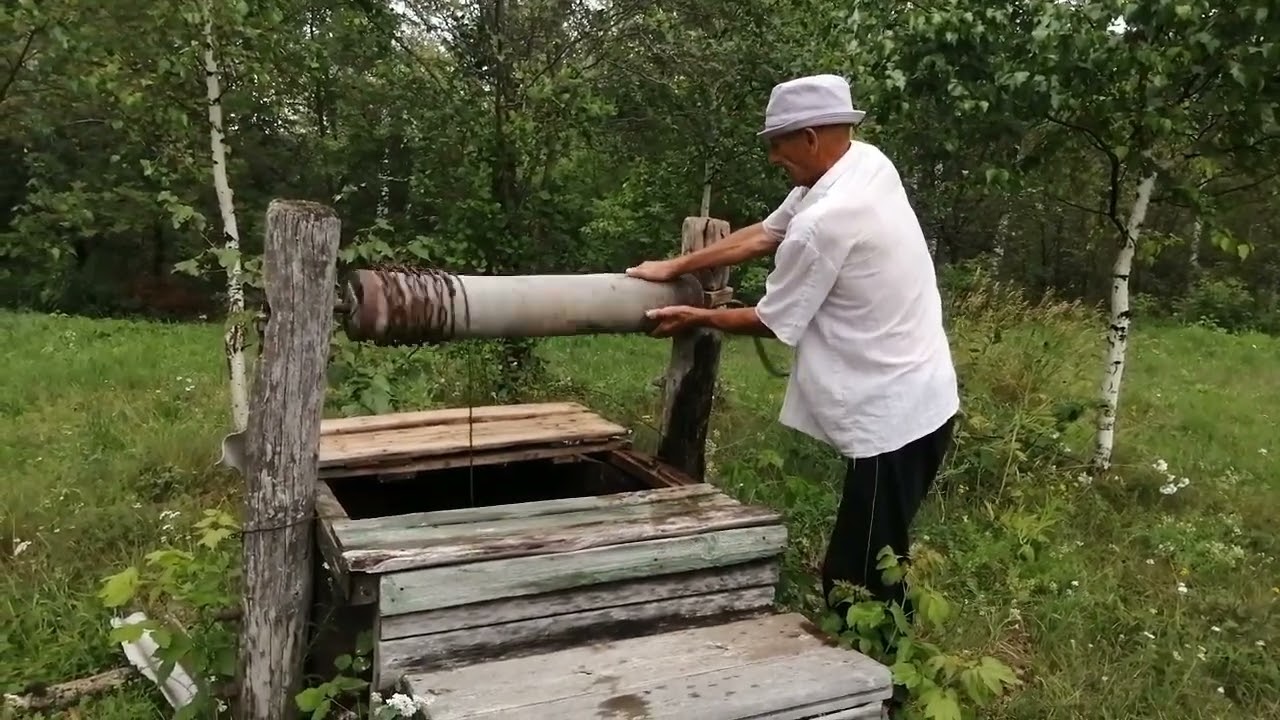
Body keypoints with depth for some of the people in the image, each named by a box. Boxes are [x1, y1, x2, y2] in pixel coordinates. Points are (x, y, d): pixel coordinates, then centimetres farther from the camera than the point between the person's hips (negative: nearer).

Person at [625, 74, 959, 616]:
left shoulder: (823, 222, -23)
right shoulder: (867, 162, 5)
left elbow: (771, 322, -8)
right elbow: (765, 234, 13)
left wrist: (695, 318, 8)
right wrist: (674, 267, 15)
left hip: (893, 416, -10)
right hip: (915, 400, 10)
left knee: (861, 585, 0)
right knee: (859, 573, 18)